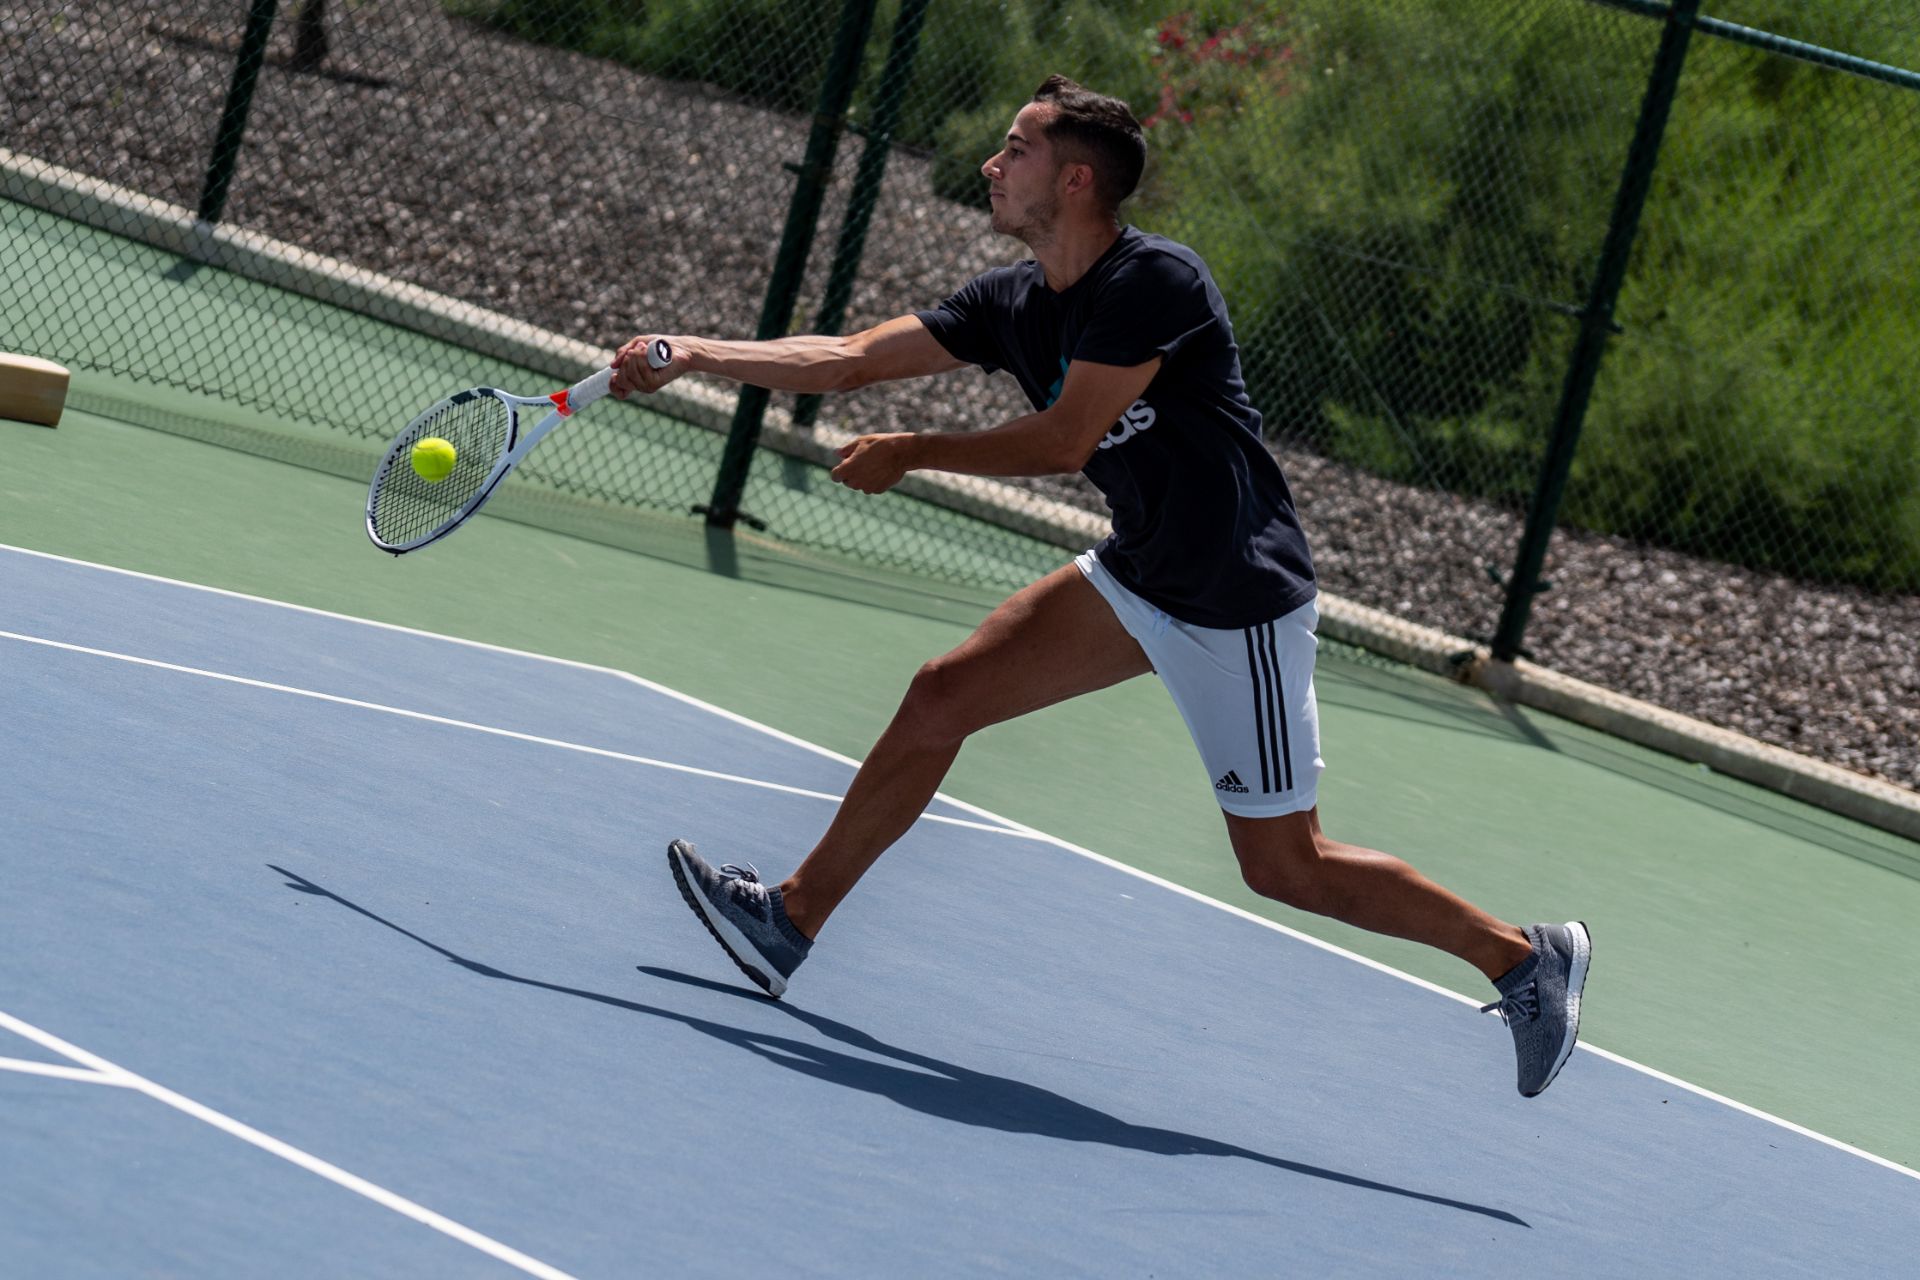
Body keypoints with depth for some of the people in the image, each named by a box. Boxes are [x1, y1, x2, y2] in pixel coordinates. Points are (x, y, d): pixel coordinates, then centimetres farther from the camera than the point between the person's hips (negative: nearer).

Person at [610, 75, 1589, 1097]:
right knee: (941, 698, 1)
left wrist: (909, 456, -13)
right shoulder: (1016, 303, 3)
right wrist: (695, 357, 0)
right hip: (1137, 576, 8)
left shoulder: (1155, 282, -21)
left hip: (1239, 600, -8)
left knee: (1283, 866, -4)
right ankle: (791, 919, 10)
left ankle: (1525, 957, 10)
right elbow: (850, 360, 7)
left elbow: (1065, 440, -23)